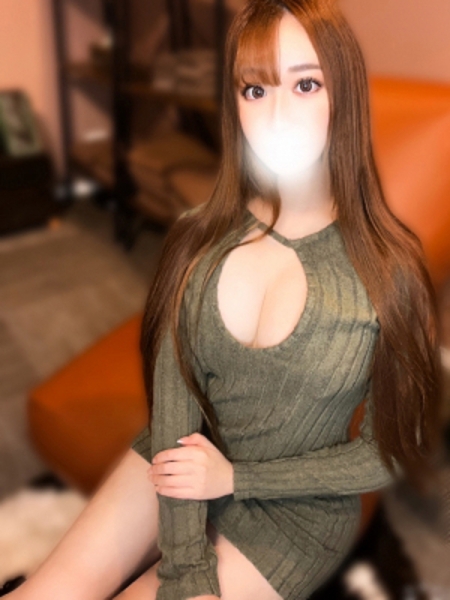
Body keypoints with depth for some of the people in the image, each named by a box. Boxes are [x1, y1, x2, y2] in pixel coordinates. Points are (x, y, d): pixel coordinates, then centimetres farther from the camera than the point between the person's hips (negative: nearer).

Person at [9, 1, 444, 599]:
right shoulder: (200, 238, -10)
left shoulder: (387, 267, -18)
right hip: (181, 463, 2)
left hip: (295, 510, -2)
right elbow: (173, 398, -12)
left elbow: (388, 452, -9)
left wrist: (235, 477, -13)